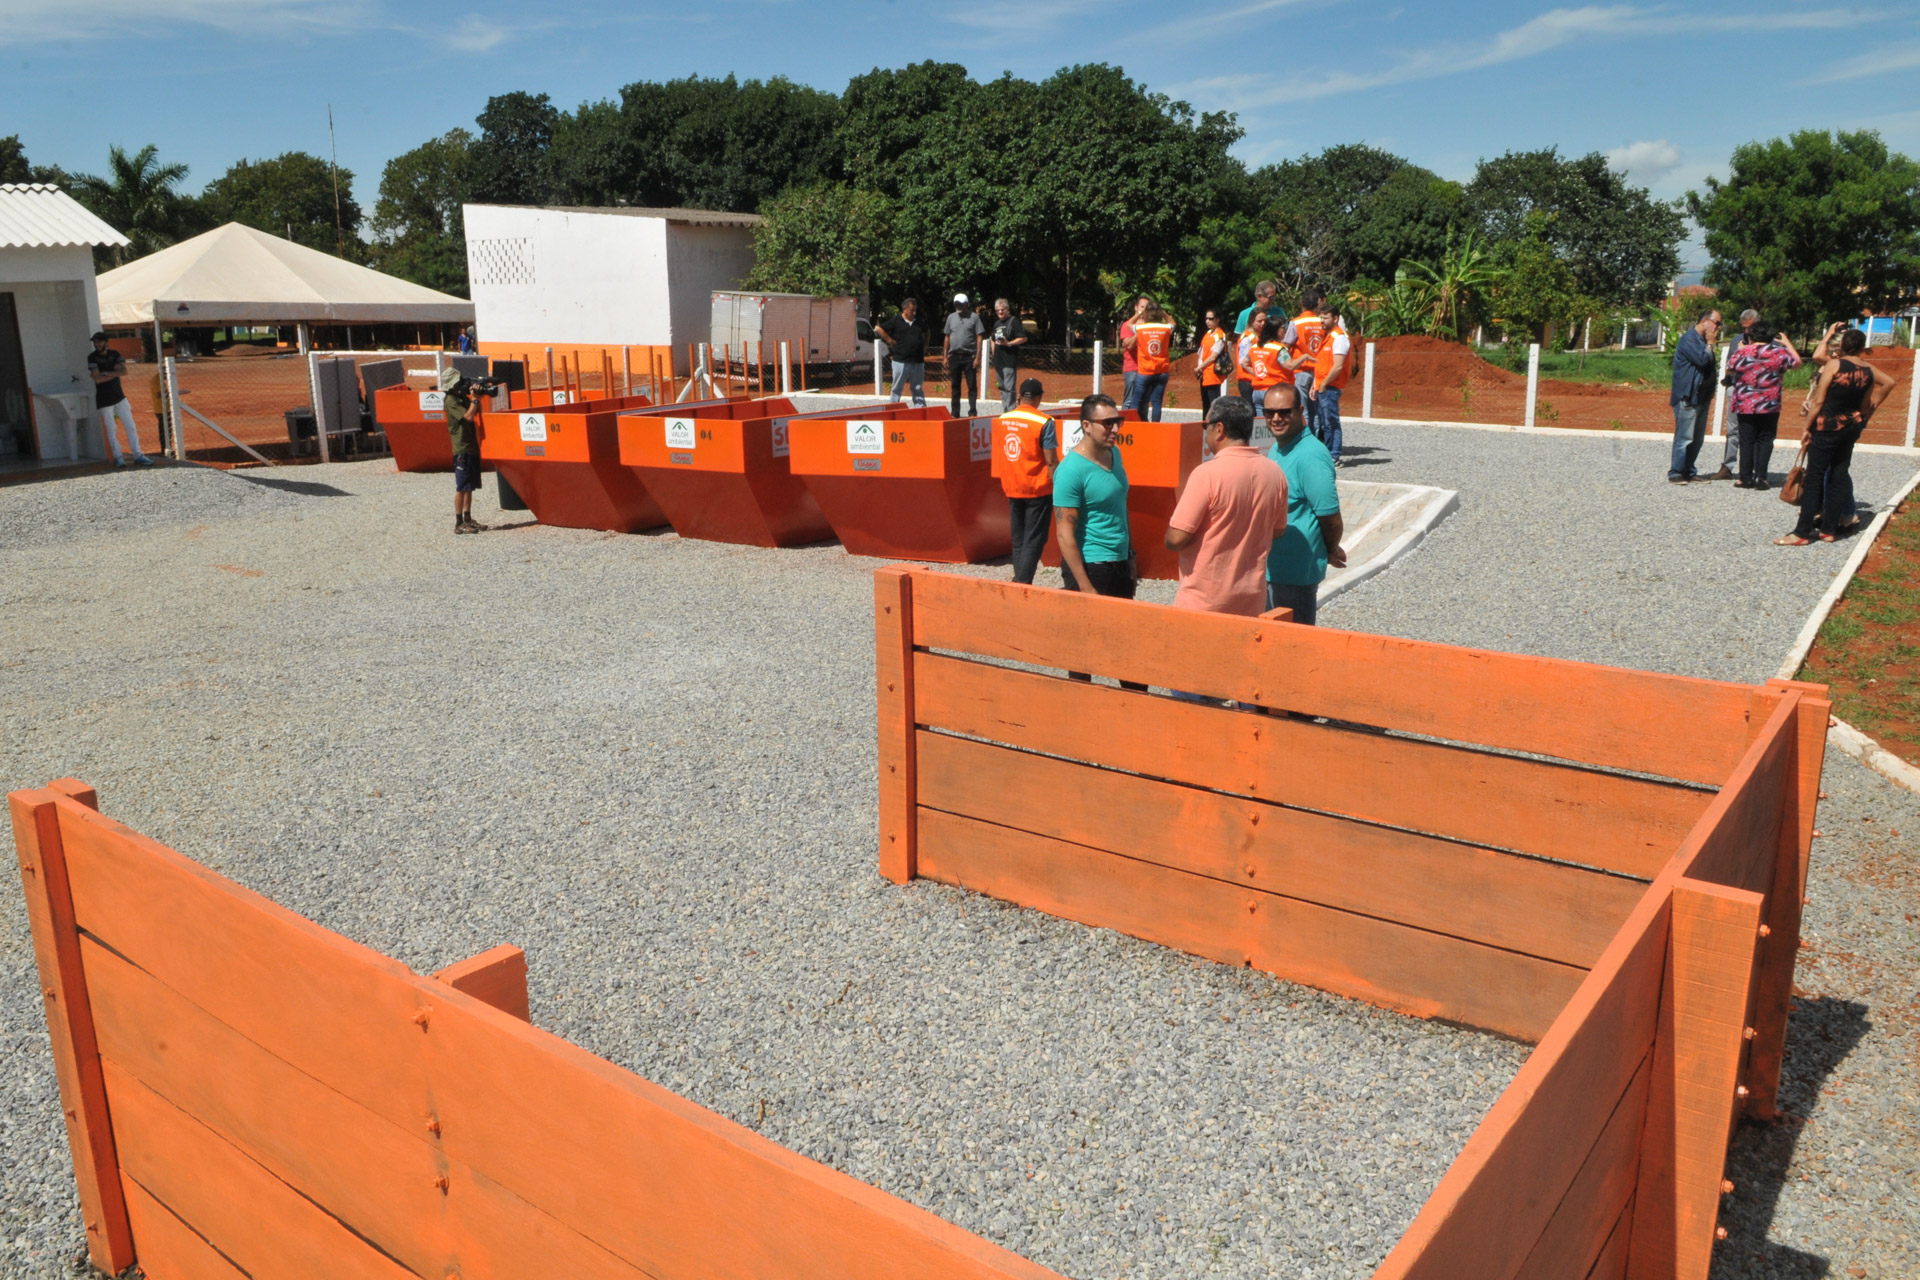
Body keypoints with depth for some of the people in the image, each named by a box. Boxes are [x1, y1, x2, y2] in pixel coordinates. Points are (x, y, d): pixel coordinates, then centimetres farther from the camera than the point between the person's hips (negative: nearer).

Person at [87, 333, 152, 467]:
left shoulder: (114, 354, 5)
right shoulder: (92, 357, -5)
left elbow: (124, 371, -9)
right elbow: (98, 379, -15)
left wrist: (107, 373, -18)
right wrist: (116, 372, -12)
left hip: (119, 396, 3)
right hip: (104, 399, -3)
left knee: (130, 426, 1)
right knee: (111, 430, 0)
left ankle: (137, 455, 4)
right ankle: (117, 457, 6)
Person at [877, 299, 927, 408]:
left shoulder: (918, 323, 13)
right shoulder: (896, 321, -1)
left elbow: (925, 334, 30)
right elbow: (879, 330, -1)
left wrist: (924, 349, 18)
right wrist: (890, 341, -3)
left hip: (918, 362, 4)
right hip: (901, 361, -4)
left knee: (918, 389, 6)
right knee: (897, 388, 4)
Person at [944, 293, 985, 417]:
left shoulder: (974, 317, -1)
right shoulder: (951, 317, 11)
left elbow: (979, 337, -4)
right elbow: (947, 337, 14)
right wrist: (946, 357, 9)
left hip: (969, 356, -4)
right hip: (954, 356, 4)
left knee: (972, 386, -2)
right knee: (955, 386, 8)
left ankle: (972, 412, 1)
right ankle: (955, 413, 14)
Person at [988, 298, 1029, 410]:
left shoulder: (1014, 321, -5)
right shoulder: (997, 323, 19)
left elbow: (1023, 338, -11)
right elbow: (992, 339, 32)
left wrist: (1008, 343, -19)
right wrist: (994, 352, 17)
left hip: (1009, 361, -8)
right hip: (998, 361, 8)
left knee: (1009, 387, -12)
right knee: (1002, 387, 12)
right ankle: (1004, 409, 19)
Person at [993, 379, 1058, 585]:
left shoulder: (1001, 420, 5)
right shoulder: (1043, 422, -13)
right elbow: (1051, 461, -14)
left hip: (1012, 490, 5)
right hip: (1038, 490, -5)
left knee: (1018, 540, 14)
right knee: (1034, 541, -2)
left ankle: (1019, 582, 16)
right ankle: (1022, 583, -10)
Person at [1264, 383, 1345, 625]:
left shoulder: (1310, 456, -20)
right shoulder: (1275, 450, 9)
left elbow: (1331, 519, -19)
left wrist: (1330, 552, -1)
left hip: (1295, 573, -9)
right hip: (1269, 567, 9)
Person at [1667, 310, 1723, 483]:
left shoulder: (1703, 340, 19)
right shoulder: (1689, 339, -10)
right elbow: (1702, 360, -23)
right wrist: (1710, 343, -7)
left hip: (1702, 397, 9)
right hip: (1688, 397, -9)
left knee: (1697, 438, 8)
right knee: (1685, 437, -9)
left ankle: (1688, 472, 14)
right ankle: (1675, 473, -5)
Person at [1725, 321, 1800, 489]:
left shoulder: (1741, 353, -6)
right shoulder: (1779, 353, -3)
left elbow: (1729, 371, 9)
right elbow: (1797, 362, 13)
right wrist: (1787, 343, 25)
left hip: (1745, 406, 0)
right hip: (1770, 406, 0)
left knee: (1747, 441, 6)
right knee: (1765, 440, 7)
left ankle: (1746, 478, 6)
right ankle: (1760, 477, 0)